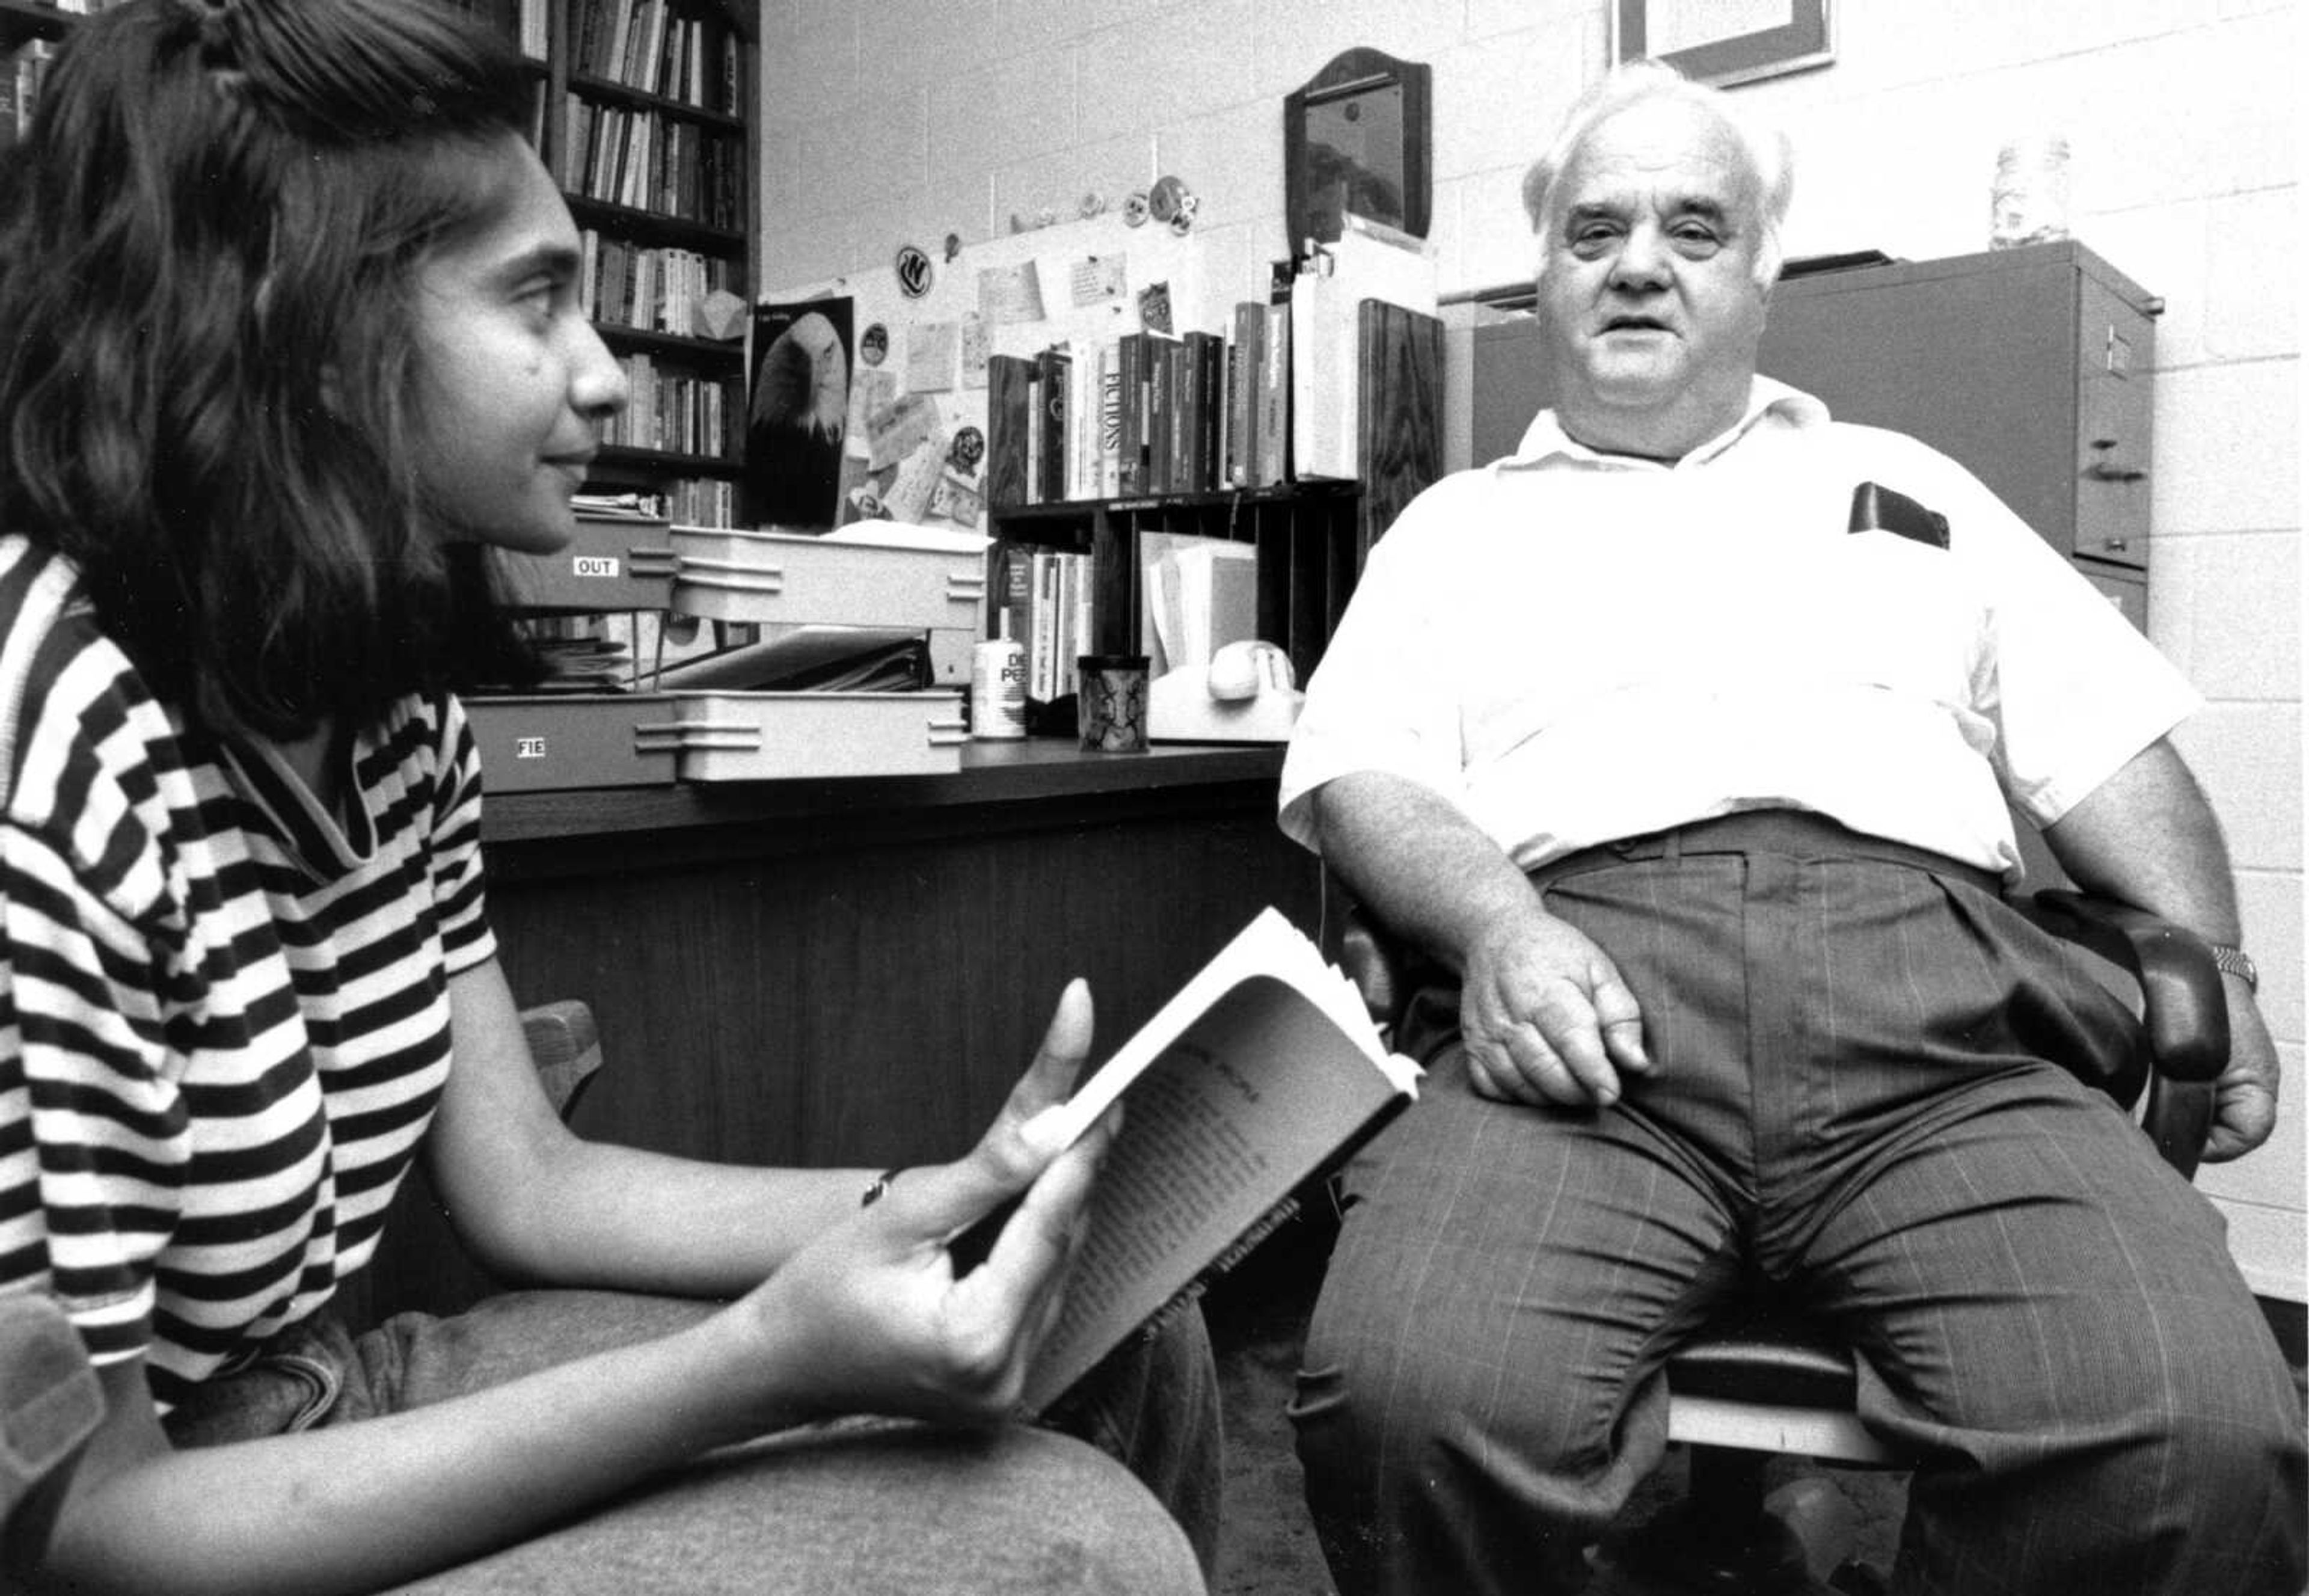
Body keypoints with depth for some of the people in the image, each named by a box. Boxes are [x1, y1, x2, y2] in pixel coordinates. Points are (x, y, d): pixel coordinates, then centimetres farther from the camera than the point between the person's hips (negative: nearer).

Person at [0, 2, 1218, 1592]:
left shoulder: (387, 697, 0)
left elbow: (527, 1182, 1)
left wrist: (971, 1193, -11)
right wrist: (756, 1369, -30)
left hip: (318, 1413, 7)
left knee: (1121, 1338, 1)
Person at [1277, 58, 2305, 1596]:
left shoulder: (1902, 485, 29)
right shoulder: (1460, 523, 24)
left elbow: (2107, 746, 23)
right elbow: (1357, 775, 9)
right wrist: (1495, 924, -12)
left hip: (1936, 1004, 2)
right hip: (1583, 998, -1)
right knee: (1412, 1397, -30)